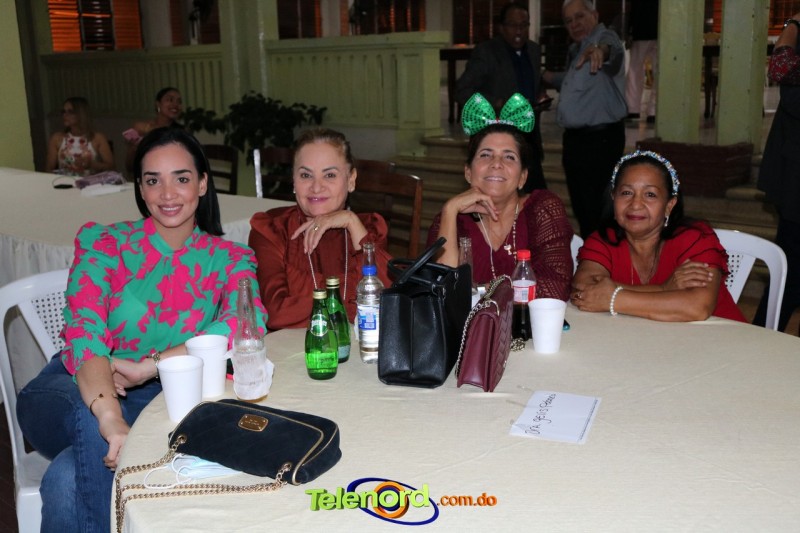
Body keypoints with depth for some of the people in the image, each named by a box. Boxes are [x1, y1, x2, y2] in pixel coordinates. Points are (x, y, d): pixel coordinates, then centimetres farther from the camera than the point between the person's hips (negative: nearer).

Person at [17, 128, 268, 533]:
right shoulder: (104, 244, -2)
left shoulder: (228, 259, 2)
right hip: (74, 391, 0)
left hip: (158, 401, 0)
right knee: (92, 424, -36)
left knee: (69, 478, -30)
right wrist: (110, 417, -39)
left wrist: (147, 367, -28)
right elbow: (84, 331, -20)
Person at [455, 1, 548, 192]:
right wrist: (497, 104, -26)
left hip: (529, 137, 6)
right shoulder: (486, 51, -9)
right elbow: (462, 91, -14)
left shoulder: (534, 50, 11)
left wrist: (541, 95, 2)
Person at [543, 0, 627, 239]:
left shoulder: (605, 37, -12)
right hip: (574, 138, 10)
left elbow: (613, 51, -39)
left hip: (601, 139, -10)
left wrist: (600, 50, -62)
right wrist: (546, 77, 23)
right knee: (581, 207, 18)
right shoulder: (574, 50, 16)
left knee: (597, 210, -8)